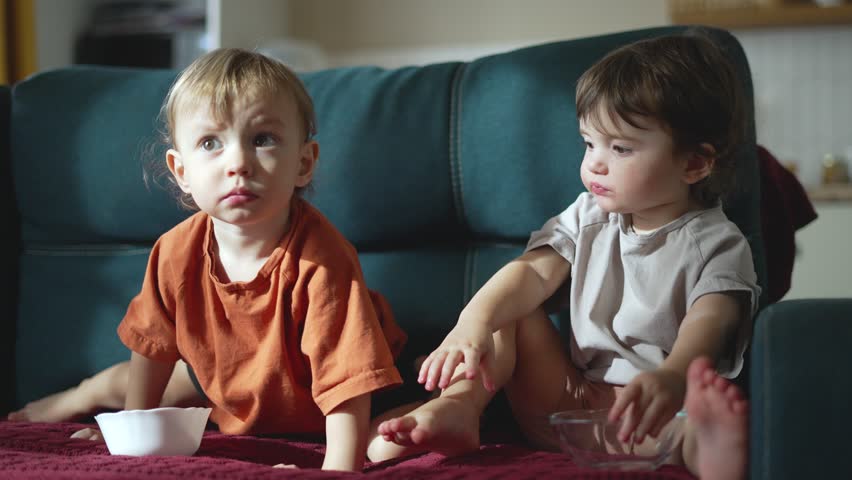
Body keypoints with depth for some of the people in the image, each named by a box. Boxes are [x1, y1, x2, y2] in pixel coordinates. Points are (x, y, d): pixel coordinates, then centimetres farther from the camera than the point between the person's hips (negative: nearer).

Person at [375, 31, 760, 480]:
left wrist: (671, 379, -49)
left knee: (715, 401, -38)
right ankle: (458, 406, -26)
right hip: (568, 399, 6)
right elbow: (534, 272, -3)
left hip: (646, 410, -5)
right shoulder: (588, 218, 12)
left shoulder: (715, 244, -5)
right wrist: (474, 323, -26)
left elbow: (708, 320, -24)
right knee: (507, 307, -4)